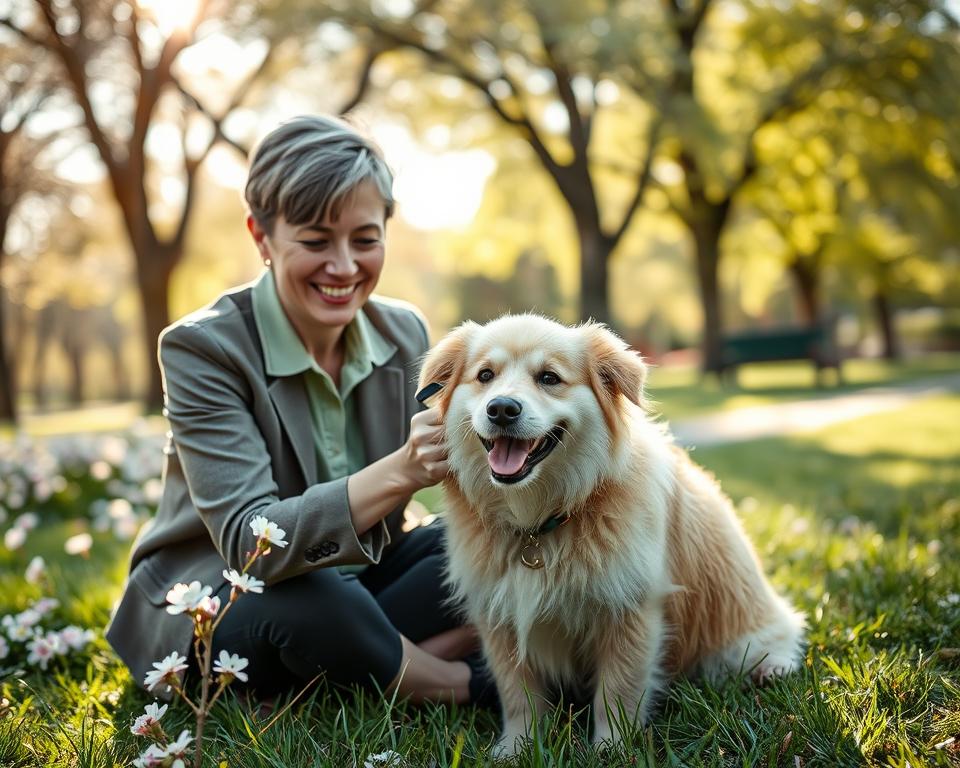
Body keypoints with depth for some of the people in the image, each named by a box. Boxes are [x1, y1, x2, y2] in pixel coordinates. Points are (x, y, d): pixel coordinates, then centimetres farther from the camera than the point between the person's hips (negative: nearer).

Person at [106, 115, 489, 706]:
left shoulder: (405, 333, -4)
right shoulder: (203, 347, -20)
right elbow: (249, 542, -30)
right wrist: (396, 473, -45)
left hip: (356, 576, 5)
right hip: (212, 601, -4)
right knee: (317, 603, -36)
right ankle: (470, 687, -12)